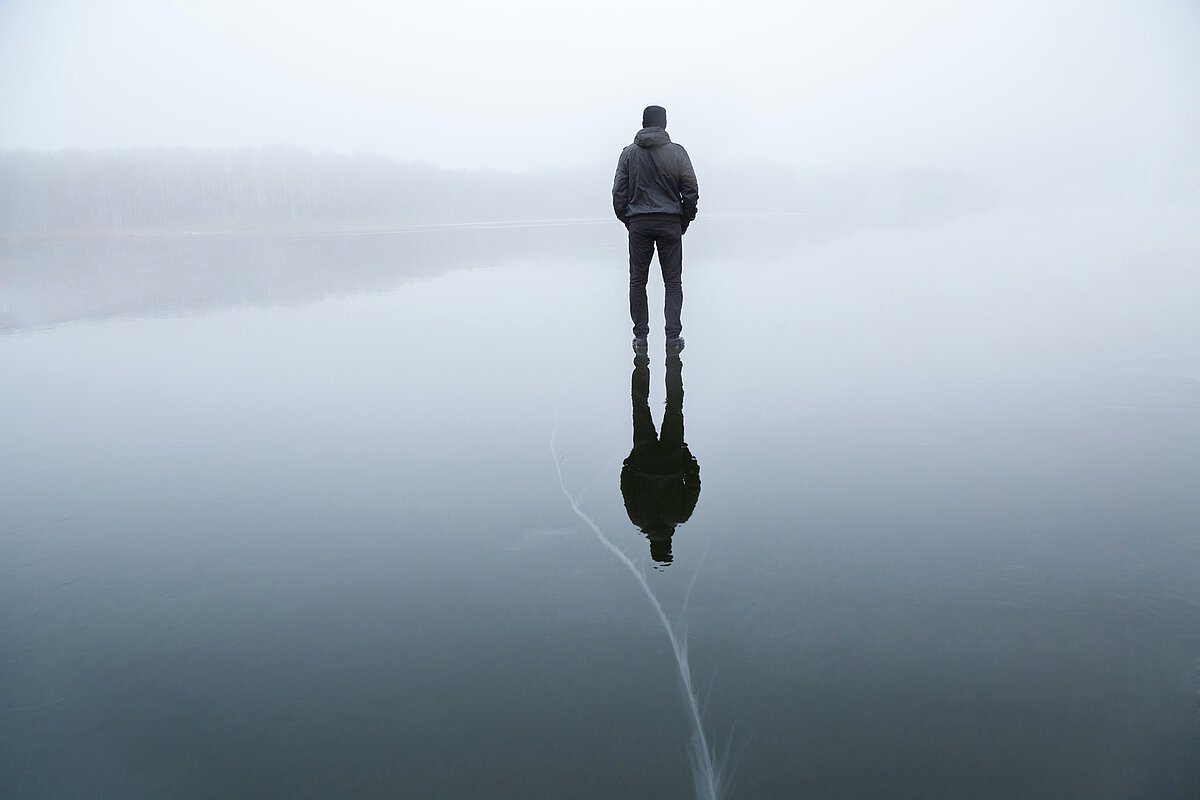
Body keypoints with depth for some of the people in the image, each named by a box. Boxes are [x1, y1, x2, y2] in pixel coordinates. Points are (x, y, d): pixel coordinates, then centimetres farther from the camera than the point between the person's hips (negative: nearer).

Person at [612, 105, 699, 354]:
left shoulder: (629, 153, 2)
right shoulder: (677, 152, -2)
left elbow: (619, 192, 2)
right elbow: (691, 191, -2)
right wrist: (685, 221, 10)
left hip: (638, 224, 1)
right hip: (670, 223, -1)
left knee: (637, 281, 8)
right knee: (673, 281, 5)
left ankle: (640, 337, 8)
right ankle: (673, 336, 1)